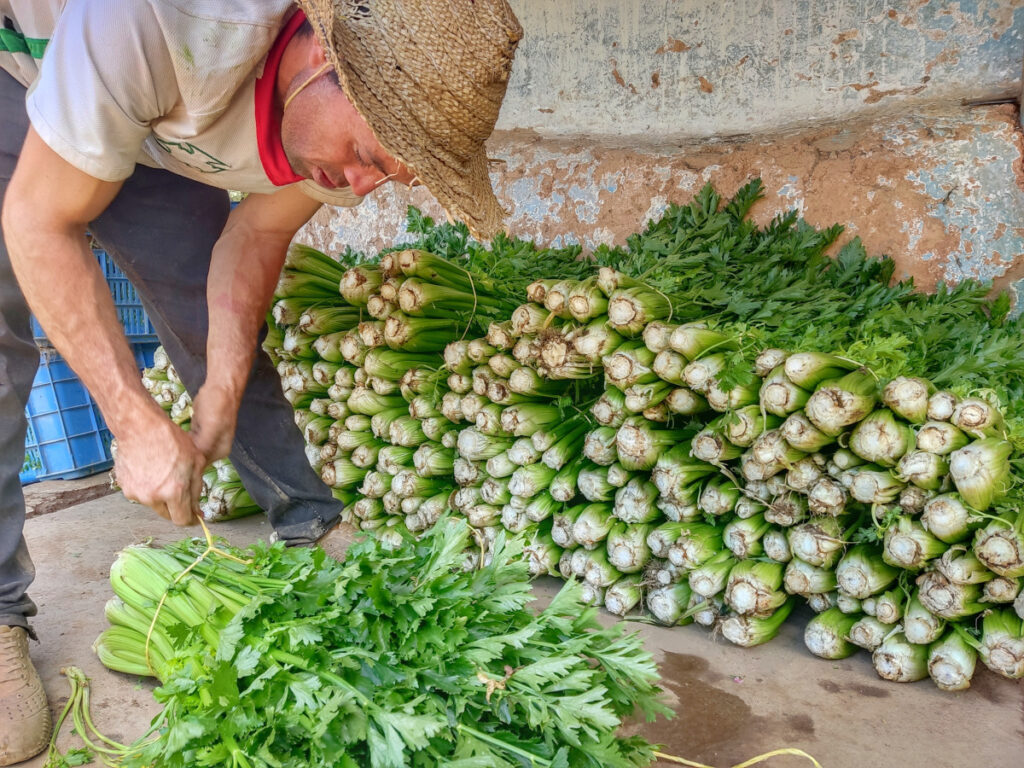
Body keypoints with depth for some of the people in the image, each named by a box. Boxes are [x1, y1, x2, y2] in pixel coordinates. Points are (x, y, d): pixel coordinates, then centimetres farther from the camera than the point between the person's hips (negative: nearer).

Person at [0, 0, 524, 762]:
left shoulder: (360, 117, -24)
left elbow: (256, 233, -13)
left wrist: (221, 396, -23)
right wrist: (137, 421, -34)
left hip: (152, 126, 4)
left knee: (210, 316, -6)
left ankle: (315, 530, 4)